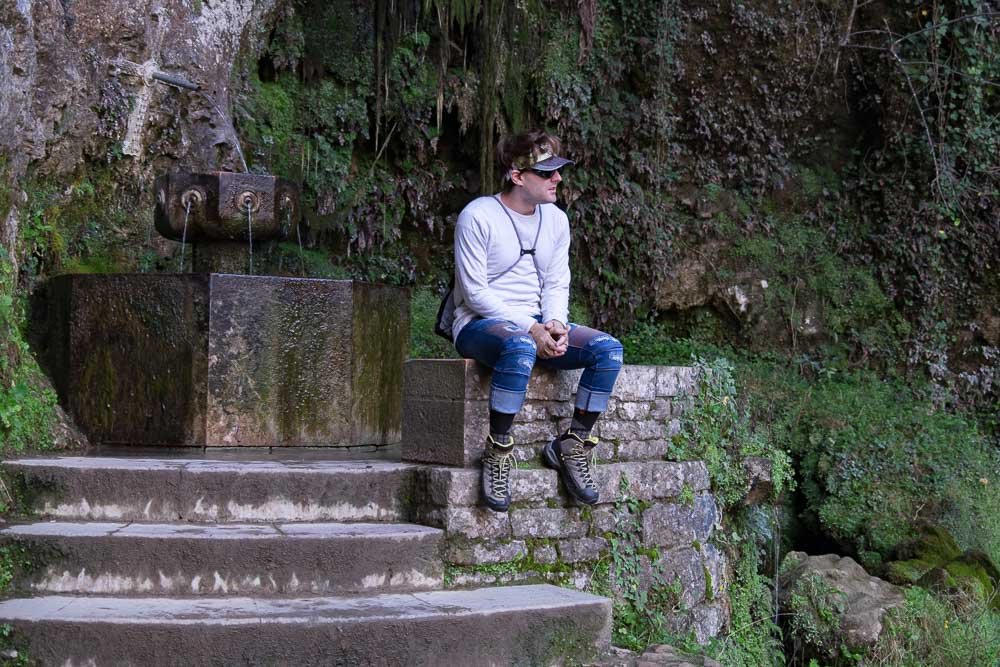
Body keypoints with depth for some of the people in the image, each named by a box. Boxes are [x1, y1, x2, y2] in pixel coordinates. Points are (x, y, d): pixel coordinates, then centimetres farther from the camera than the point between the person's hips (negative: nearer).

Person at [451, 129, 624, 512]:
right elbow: (475, 292, -14)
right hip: (480, 324, -6)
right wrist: (528, 328, -22)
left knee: (608, 350, -17)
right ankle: (498, 450, -29)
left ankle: (572, 445, -8)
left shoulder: (555, 220, 10)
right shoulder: (478, 216, -10)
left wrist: (554, 324, -12)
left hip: (537, 326, 7)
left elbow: (557, 284, 11)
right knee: (520, 349, -42)